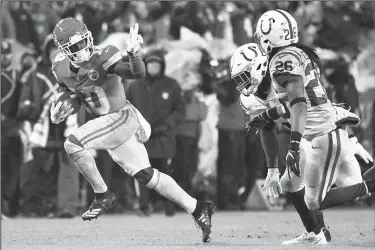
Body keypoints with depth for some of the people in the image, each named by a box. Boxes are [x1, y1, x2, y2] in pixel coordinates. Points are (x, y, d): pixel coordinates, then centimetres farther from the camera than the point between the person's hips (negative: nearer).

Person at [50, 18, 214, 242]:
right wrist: (61, 111, -4)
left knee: (73, 144, -21)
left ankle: (103, 196, -6)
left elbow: (138, 74, -31)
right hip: (108, 123, 8)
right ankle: (198, 209, 20)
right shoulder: (61, 68, -1)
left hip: (122, 117, -8)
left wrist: (134, 54, -49)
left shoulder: (102, 58, -21)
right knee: (146, 176, 10)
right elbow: (71, 96, 16)